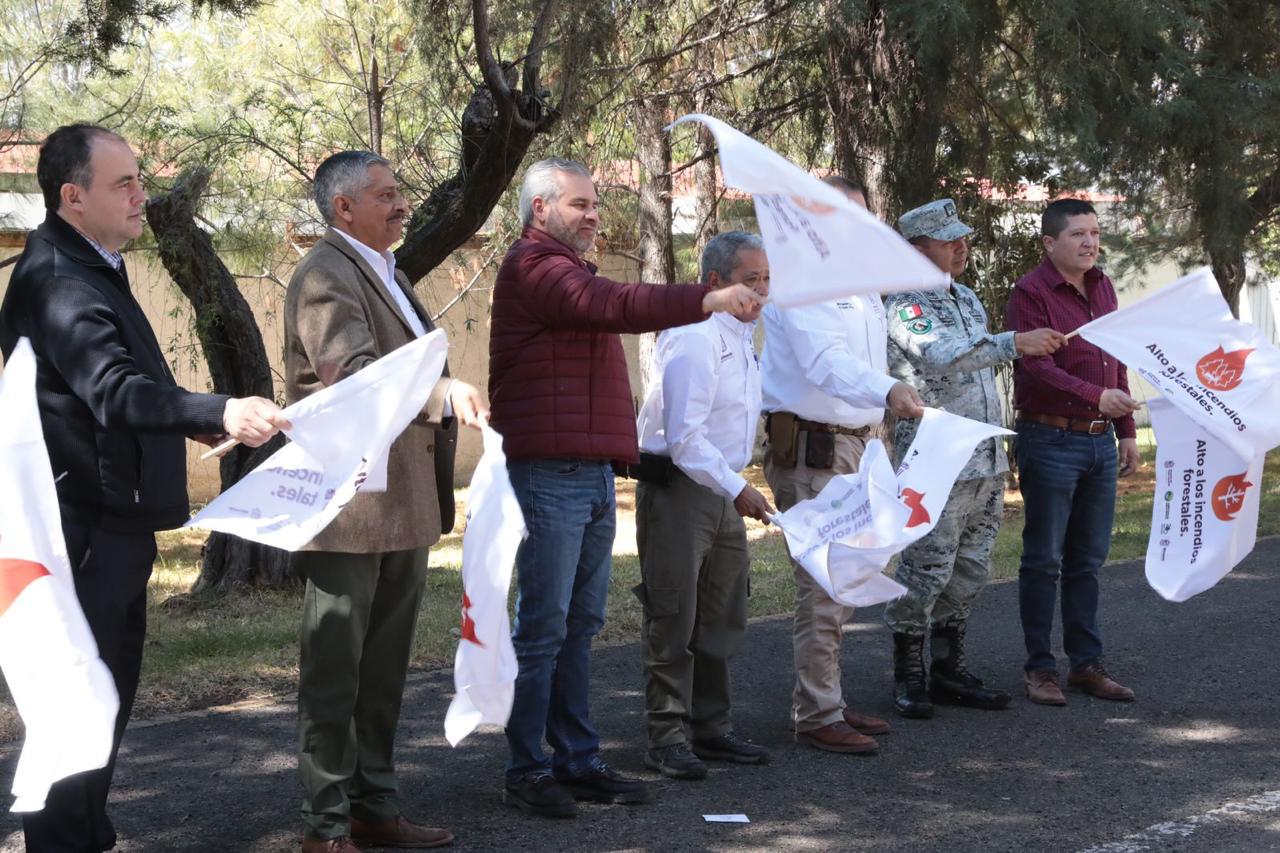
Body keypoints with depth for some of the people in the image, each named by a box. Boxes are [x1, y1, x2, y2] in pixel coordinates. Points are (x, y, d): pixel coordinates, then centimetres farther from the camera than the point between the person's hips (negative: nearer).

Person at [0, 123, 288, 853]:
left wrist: (193, 419, 22)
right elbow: (116, 392, -36)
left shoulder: (93, 270, 13)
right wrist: (219, 411, -47)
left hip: (114, 526, 10)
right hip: (85, 531, -10)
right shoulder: (59, 282, -21)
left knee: (108, 691, 18)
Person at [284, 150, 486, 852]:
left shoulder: (387, 276, 20)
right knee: (335, 670, -2)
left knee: (384, 670, 15)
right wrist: (439, 390, -41)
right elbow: (355, 371, -27)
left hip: (403, 505, 9)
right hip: (349, 507, -9)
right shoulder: (326, 275, -11)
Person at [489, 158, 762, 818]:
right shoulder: (534, 263, -9)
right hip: (551, 473, -10)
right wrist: (708, 299, -31)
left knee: (579, 626, 12)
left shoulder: (566, 268, 24)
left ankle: (578, 761, 18)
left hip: (591, 474, 10)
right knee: (543, 628, -6)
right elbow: (611, 305, -24)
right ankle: (526, 770, 1)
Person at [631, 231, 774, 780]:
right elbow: (684, 436, -23)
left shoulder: (742, 336, 14)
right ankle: (666, 739, 1)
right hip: (676, 487, -10)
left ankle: (711, 728, 23)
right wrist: (736, 488, -26)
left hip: (722, 490, 10)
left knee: (721, 618, 14)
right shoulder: (695, 338, -17)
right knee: (673, 620, -5)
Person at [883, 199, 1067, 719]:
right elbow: (942, 355, -28)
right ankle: (908, 676, 6)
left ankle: (950, 671, 21)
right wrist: (1015, 343, -33)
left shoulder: (967, 299, 17)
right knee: (926, 570, -5)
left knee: (969, 571, 12)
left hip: (986, 462, 8)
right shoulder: (905, 308, -9)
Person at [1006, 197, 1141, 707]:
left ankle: (1087, 664, 18)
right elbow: (1038, 368, -20)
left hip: (1100, 442, 7)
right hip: (1050, 439, -7)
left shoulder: (1103, 289, 14)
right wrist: (1096, 397, -31)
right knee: (1044, 559, 0)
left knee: (1088, 559, 11)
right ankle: (1040, 669, 7)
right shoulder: (1030, 293, -10)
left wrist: (1126, 431, 16)